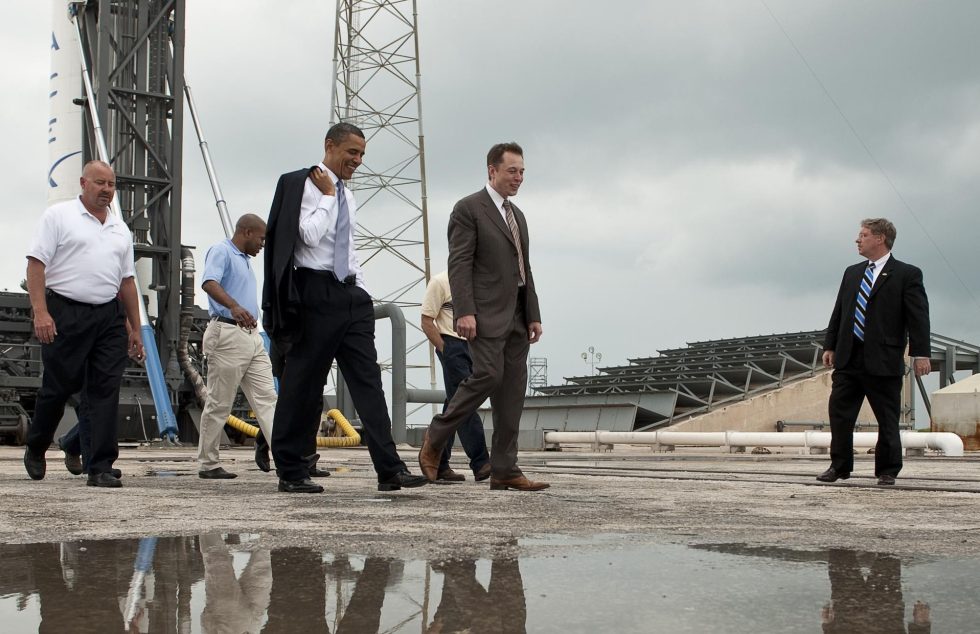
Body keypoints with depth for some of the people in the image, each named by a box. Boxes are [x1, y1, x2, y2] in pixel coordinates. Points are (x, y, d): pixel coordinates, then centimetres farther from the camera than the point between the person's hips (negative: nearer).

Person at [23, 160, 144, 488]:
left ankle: (101, 469, -2)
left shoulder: (120, 229, 18)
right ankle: (35, 449, 28)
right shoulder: (59, 215, 2)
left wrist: (135, 329, 16)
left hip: (109, 317, 4)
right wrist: (40, 311, -16)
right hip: (66, 313, -4)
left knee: (106, 391, -3)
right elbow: (36, 263, -5)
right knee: (58, 387, 3)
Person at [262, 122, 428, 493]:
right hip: (316, 293, -7)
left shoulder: (347, 197, 20)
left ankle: (389, 469, -6)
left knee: (368, 380, -2)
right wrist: (328, 195, -8)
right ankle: (290, 472, 9)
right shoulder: (303, 185, -4)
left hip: (350, 294, 7)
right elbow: (309, 235, -19)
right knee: (302, 383, -1)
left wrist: (362, 291, 17)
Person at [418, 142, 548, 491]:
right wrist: (464, 311, -20)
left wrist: (534, 315, 14)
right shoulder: (468, 208, -3)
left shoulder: (518, 215, 22)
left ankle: (504, 470, 4)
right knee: (488, 375, -19)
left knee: (513, 391, 3)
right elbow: (459, 264, -11)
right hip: (487, 314, -8)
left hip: (517, 316, 8)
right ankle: (436, 436, 1)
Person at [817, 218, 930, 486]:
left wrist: (920, 353, -14)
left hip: (883, 360, -5)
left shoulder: (907, 274, -2)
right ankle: (839, 466, 13)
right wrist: (830, 345, 11)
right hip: (848, 358, 5)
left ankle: (887, 471, 15)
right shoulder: (852, 273, 16)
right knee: (839, 413, 3)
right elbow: (838, 313, 17)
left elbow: (918, 317, -7)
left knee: (887, 419, 3)